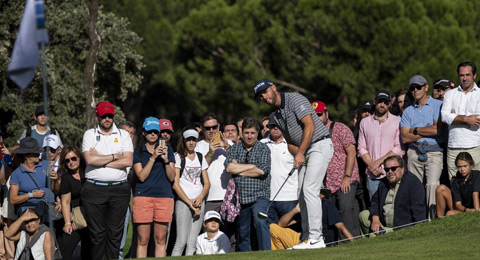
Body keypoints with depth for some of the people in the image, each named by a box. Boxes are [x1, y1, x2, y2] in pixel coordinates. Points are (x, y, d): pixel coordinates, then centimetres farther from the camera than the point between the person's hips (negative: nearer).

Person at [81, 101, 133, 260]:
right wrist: (115, 156, -3)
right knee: (97, 233, -2)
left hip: (119, 189, 1)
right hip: (94, 189, -1)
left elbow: (128, 161, -4)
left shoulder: (123, 135, 10)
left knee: (115, 233, -1)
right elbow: (90, 160, -9)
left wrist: (101, 160, -7)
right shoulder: (89, 135, 8)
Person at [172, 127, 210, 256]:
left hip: (199, 202, 5)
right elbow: (175, 184, -5)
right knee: (181, 241, -12)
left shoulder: (200, 157, 15)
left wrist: (200, 197, -5)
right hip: (183, 202, -5)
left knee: (192, 243, 0)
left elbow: (207, 183, 16)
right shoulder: (178, 157, 0)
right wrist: (190, 203, -9)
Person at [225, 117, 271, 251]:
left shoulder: (263, 148, 4)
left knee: (260, 221, -25)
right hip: (241, 197, 3)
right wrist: (252, 166, -6)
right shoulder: (235, 148, 12)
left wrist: (238, 170, -4)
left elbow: (262, 171, -10)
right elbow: (229, 167, -5)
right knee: (243, 231, 6)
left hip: (259, 196, -3)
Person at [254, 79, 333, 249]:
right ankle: (306, 238, 9)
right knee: (302, 194, 6)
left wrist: (300, 153, -20)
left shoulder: (295, 100, -12)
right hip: (304, 151, 10)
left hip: (319, 145, -10)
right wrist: (297, 154, -4)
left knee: (309, 189, -18)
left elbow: (310, 126, -20)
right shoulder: (277, 115, 15)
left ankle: (316, 238, -20)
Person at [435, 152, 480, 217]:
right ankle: (440, 218, -7)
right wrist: (466, 210, -33)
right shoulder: (455, 181, -4)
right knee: (441, 188, -13)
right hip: (461, 208, 4)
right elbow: (458, 204, -11)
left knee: (450, 214, -34)